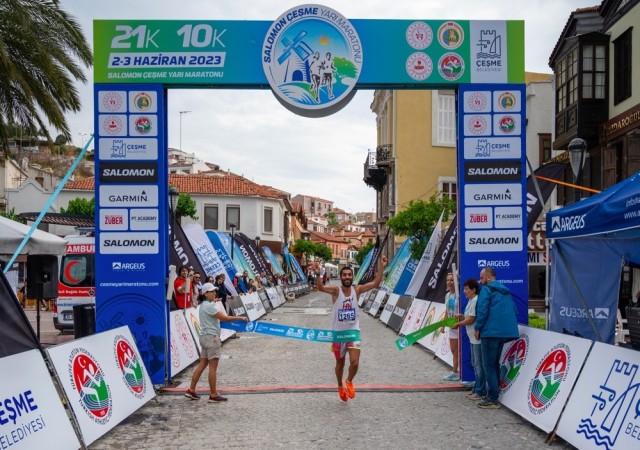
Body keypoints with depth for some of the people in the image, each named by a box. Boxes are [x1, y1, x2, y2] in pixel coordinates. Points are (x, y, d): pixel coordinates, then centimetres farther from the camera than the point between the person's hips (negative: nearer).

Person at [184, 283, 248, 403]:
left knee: (202, 365, 13)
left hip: (205, 337, 10)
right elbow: (225, 318, -18)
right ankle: (213, 395, 1)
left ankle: (191, 390, 16)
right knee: (213, 368, -4)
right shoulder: (209, 306, -15)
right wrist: (240, 318, -11)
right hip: (211, 337, -10)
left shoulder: (203, 305, 15)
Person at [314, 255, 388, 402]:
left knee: (354, 363, -13)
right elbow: (321, 288, -31)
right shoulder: (336, 290, -13)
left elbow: (375, 283, -11)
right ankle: (340, 386, 41)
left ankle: (349, 382, 18)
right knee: (340, 363, 15)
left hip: (354, 332, 1)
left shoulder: (357, 290, -4)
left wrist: (381, 267, -22)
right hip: (338, 333, -1)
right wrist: (318, 274, -50)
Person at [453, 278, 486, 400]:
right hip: (474, 337, 11)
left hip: (478, 337, -11)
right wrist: (461, 316, 6)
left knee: (479, 364, -4)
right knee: (475, 363, 17)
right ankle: (476, 389, 26)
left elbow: (471, 319, -17)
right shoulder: (471, 301, 15)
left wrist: (458, 324, -5)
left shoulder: (476, 301, -17)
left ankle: (480, 391, 2)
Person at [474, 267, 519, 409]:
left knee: (488, 366, -4)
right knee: (495, 364, 19)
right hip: (505, 332, 8)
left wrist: (477, 328, -6)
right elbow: (513, 311, 21)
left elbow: (482, 310, -15)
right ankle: (494, 392, 24)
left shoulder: (486, 289, -6)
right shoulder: (505, 291, 19)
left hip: (490, 332, -8)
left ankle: (493, 400, -5)